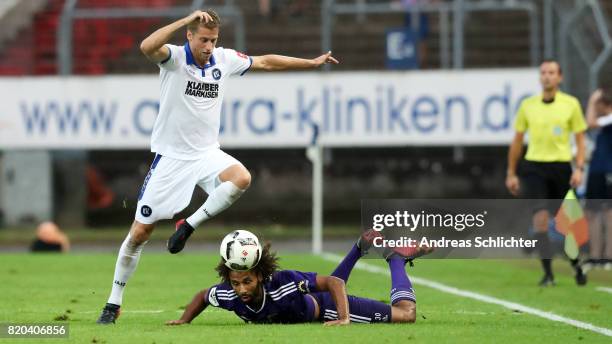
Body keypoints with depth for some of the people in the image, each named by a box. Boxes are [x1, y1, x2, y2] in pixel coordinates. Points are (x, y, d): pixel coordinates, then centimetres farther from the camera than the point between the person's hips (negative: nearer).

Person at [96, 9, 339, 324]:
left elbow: (266, 62, 16)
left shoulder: (223, 59, 2)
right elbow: (147, 47, -35)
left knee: (241, 178, -30)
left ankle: (188, 225, -10)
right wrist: (185, 20, -38)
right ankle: (113, 304, 11)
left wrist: (312, 63, 20)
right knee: (140, 232, -3)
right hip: (171, 157, -4)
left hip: (206, 154, 4)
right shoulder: (174, 58, -12)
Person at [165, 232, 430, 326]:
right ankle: (362, 248, 60)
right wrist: (184, 320, -20)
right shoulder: (227, 294, -32)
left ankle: (397, 258, 26)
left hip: (323, 309, -6)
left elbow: (333, 283, -36)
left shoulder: (282, 282, -45)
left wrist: (344, 319, -47)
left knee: (406, 313, -1)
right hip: (295, 314, 6)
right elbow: (202, 296, -7)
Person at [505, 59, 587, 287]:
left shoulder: (571, 104, 2)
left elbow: (580, 139, 5)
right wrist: (511, 173, 11)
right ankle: (548, 274, -9)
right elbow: (517, 141, 13)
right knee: (540, 218, -12)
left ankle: (576, 264, 30)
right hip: (534, 167, 1)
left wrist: (579, 168, -7)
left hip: (561, 167, 0)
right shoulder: (528, 105, 6)